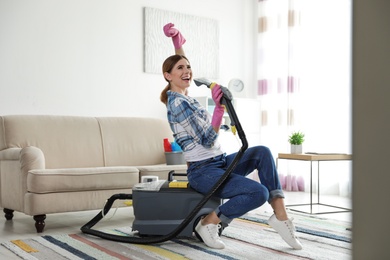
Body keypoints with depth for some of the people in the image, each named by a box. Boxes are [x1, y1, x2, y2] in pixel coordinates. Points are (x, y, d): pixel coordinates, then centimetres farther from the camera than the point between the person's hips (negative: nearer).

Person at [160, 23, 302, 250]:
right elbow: (207, 141, -20)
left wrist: (177, 40, 14)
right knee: (259, 192, -25)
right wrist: (219, 107, -29)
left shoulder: (181, 96, 12)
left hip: (220, 163, 10)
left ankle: (281, 215, -10)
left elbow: (182, 62, 28)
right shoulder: (178, 103, -16)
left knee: (263, 152, -10)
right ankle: (209, 222, -7)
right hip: (203, 171, -10)